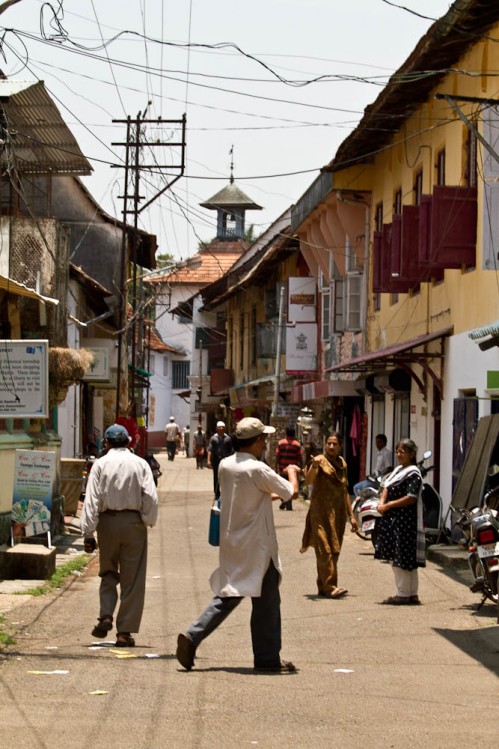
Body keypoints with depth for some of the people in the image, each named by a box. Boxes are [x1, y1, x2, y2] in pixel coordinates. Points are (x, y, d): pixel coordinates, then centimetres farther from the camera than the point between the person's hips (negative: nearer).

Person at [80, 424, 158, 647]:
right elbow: (151, 497, -7)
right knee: (132, 579, 4)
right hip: (133, 522, 0)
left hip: (107, 522, 0)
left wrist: (88, 532, -6)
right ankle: (125, 631, 4)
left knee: (108, 573, 17)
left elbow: (91, 499, -6)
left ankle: (106, 616, -3)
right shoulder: (140, 464, 0)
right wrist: (148, 520, 6)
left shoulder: (101, 464, -1)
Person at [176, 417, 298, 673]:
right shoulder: (257, 470, -19)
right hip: (257, 546, -7)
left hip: (231, 543, 7)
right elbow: (288, 492, -6)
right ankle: (267, 658, 13)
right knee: (266, 602, 5)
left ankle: (192, 637, -4)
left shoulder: (225, 466, 3)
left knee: (227, 596, 12)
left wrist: (271, 496, 25)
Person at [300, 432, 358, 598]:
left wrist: (351, 515, 20)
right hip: (322, 512, -7)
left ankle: (323, 586, 15)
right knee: (325, 550, -13)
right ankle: (330, 587, -19)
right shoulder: (321, 460, -6)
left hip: (338, 513, 7)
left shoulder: (342, 463, 14)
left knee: (334, 551, 8)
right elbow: (309, 480, -24)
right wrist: (314, 466, -43)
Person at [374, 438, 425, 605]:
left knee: (402, 558, -6)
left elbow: (411, 498, -19)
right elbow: (387, 488, 14)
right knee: (394, 558, 11)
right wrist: (381, 503, -6)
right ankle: (412, 594, 16)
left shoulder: (413, 474, -11)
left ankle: (404, 594, 0)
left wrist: (388, 505, -15)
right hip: (393, 519, 9)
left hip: (405, 521, -9)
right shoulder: (398, 470, 17)